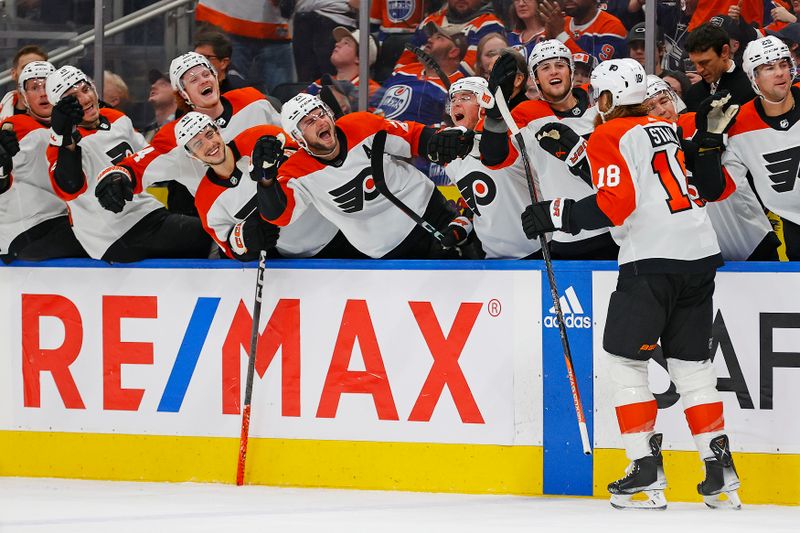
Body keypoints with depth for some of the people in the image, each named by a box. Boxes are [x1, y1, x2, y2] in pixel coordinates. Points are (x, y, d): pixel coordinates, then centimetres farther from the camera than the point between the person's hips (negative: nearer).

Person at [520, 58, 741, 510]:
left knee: (626, 360, 2)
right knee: (692, 363, 12)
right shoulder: (668, 130, 19)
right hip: (700, 254, 7)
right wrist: (711, 141, 30)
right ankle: (721, 472, 7)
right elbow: (714, 189, 20)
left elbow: (614, 204, -14)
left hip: (652, 259, -7)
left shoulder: (610, 137, -2)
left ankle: (647, 472, -4)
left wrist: (558, 214, -9)